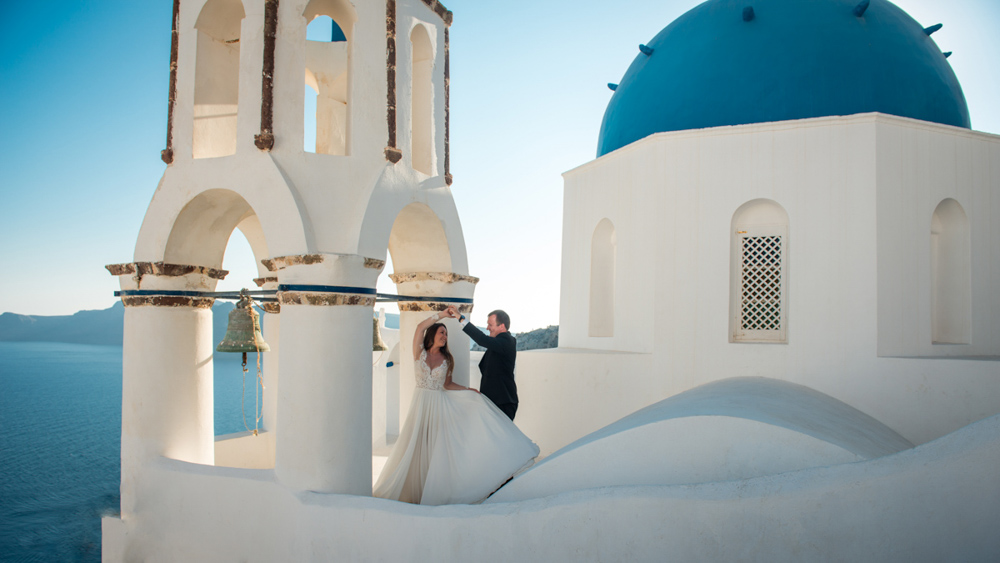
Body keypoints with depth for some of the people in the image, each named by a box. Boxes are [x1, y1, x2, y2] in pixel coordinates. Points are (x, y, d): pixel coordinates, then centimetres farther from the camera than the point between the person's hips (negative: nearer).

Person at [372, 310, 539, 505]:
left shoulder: (446, 359, 8)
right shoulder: (420, 353, 1)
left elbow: (447, 384, 11)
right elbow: (420, 327, -12)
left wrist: (469, 390, 1)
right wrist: (442, 314, -10)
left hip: (440, 406, 2)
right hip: (421, 404, -2)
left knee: (438, 448, -1)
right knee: (416, 447, 1)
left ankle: (437, 491, 4)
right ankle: (413, 488, 14)